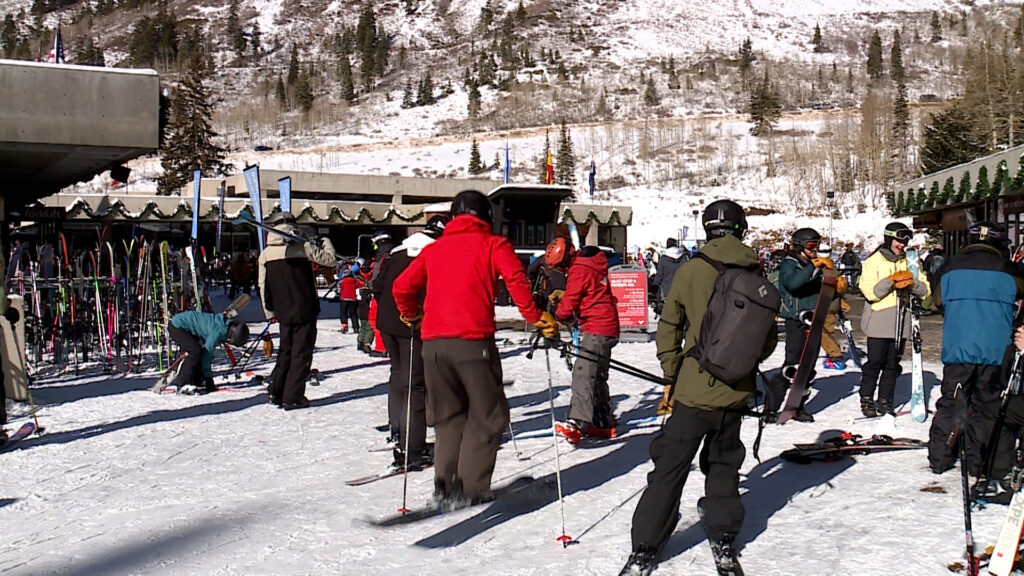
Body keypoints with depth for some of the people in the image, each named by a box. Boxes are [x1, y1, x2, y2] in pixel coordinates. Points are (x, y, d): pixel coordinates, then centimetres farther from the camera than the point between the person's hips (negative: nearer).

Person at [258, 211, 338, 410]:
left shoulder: (265, 254, 3)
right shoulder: (302, 247, -9)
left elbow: (263, 286, 7)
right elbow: (329, 259, -5)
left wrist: (270, 312, 18)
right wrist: (326, 243, 15)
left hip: (283, 312, 4)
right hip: (305, 310, -4)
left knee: (285, 351, 20)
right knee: (301, 353, 2)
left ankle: (275, 392, 17)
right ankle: (292, 397, 0)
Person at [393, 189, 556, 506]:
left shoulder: (434, 249, 18)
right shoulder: (493, 244, 7)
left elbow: (401, 287, 17)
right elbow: (516, 279, -10)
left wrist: (410, 314, 35)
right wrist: (536, 317, -3)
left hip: (433, 343, 4)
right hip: (473, 341, -4)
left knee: (448, 416, 17)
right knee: (486, 417, 7)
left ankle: (445, 483, 8)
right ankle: (472, 488, 2)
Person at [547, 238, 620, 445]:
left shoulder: (579, 269, -14)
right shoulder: (592, 264, 15)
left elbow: (569, 303, -11)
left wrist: (556, 316, 9)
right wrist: (563, 295, 12)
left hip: (596, 329, -10)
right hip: (608, 326, 10)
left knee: (583, 373, -20)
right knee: (597, 376, 17)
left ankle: (577, 423, -33)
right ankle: (605, 423, 22)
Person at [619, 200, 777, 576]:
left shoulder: (691, 269, -8)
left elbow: (668, 328, -3)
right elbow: (768, 338, 7)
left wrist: (671, 375, 8)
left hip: (695, 388, -3)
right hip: (736, 390, 3)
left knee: (669, 467, 3)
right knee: (723, 464, 20)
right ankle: (723, 542, 21)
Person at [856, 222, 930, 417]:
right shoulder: (873, 261, 0)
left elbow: (925, 291, 8)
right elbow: (870, 292, -10)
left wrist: (912, 283, -12)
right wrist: (891, 280, -18)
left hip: (901, 320, 4)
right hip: (879, 320, -4)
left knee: (893, 363, 6)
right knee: (875, 361, -3)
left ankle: (885, 401, 14)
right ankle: (867, 400, 9)